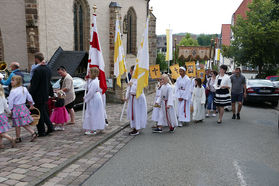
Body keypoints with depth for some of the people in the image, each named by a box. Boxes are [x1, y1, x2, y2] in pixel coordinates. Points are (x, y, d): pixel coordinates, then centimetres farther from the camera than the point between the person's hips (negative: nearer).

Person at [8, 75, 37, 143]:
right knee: (24, 124, 14)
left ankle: (18, 138, 19)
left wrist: (10, 109, -5)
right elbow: (29, 98, 12)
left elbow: (10, 102, -14)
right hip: (23, 107, 7)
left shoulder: (13, 91, -18)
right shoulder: (24, 89, 4)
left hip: (16, 108, -7)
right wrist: (31, 105, 25)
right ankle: (33, 133, 5)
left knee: (17, 125, 7)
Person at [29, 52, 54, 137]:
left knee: (39, 114, 2)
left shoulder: (37, 70, -19)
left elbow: (34, 85, -18)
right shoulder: (48, 69, 6)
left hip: (39, 96, -8)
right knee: (44, 112, 20)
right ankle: (50, 127, 22)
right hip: (45, 95, 8)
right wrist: (51, 93, 23)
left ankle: (41, 132, 10)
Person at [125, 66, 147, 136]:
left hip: (138, 99, -9)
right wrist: (127, 97, 4)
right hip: (132, 98, 9)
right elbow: (129, 89, 14)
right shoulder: (132, 79, 11)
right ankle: (134, 128, 23)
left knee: (137, 114, -2)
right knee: (132, 113, 12)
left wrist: (132, 84, -19)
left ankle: (137, 130, 7)